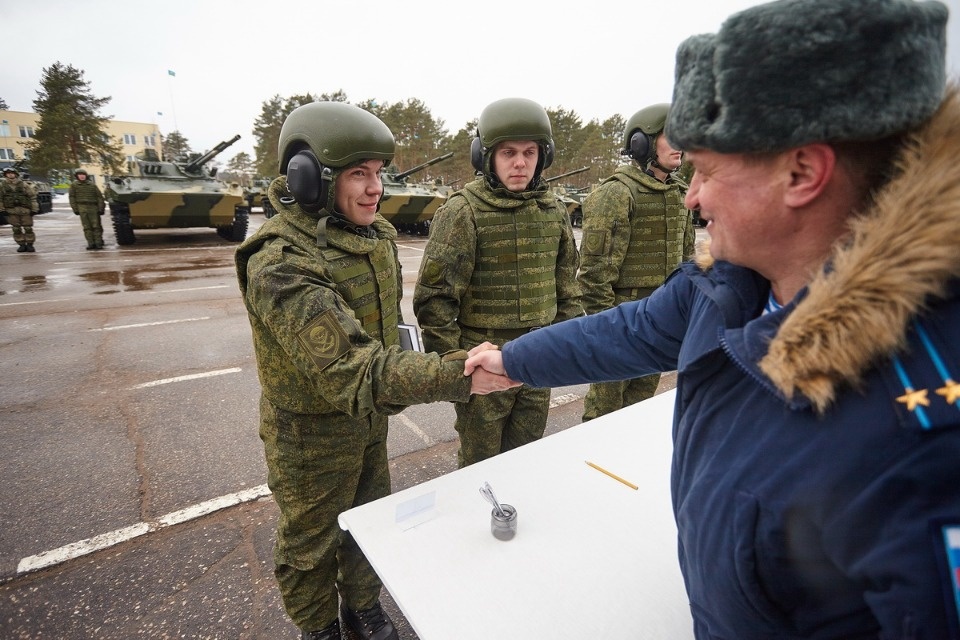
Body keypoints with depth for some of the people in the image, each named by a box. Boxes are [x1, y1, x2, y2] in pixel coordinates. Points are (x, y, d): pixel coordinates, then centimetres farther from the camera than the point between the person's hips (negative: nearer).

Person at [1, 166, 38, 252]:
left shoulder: (23, 184, 3)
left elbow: (32, 196, 4)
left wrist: (34, 209, -1)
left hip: (25, 210, -1)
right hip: (11, 211, 2)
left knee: (28, 228, -1)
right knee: (16, 229, 3)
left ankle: (30, 245, 9)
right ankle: (22, 245, 10)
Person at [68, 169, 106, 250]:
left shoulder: (92, 185, 11)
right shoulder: (74, 185, 11)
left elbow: (99, 196, 8)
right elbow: (72, 197, 9)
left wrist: (101, 208, -1)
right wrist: (75, 209, 0)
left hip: (93, 207, 0)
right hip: (82, 207, 0)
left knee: (96, 226, -6)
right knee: (87, 227, -2)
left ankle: (98, 243, -3)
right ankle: (91, 243, -2)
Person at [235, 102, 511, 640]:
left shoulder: (376, 233, -4)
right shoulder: (280, 265, -30)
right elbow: (350, 369, -39)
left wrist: (391, 393, 12)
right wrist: (452, 376, -48)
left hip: (370, 415, 7)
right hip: (313, 432, -6)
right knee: (311, 541, 20)